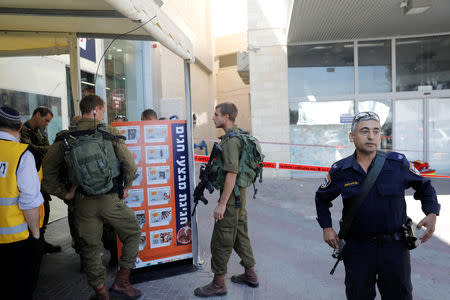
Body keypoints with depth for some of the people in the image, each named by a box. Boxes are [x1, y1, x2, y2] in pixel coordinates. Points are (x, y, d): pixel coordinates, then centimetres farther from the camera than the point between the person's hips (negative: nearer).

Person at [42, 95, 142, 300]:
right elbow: (129, 164, -8)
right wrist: (125, 188, 6)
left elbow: (48, 168, 0)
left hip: (83, 202, 3)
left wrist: (64, 193, 6)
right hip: (110, 198, -3)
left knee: (90, 247, 15)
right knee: (133, 232, 18)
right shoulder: (109, 132, -5)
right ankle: (121, 281, 20)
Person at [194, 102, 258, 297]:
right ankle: (250, 275, 33)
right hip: (240, 194, 10)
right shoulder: (239, 136, 12)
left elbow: (232, 173, -26)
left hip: (231, 196, -10)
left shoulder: (230, 140, -20)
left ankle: (218, 284, 15)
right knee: (240, 234, 19)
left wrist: (222, 204, -24)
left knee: (221, 240, 1)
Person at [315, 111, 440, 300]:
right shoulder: (340, 171, -5)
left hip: (395, 248, 1)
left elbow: (424, 186, 12)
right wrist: (326, 227, 4)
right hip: (357, 249, 0)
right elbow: (322, 197, 12)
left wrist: (432, 214, -3)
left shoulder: (398, 163, -5)